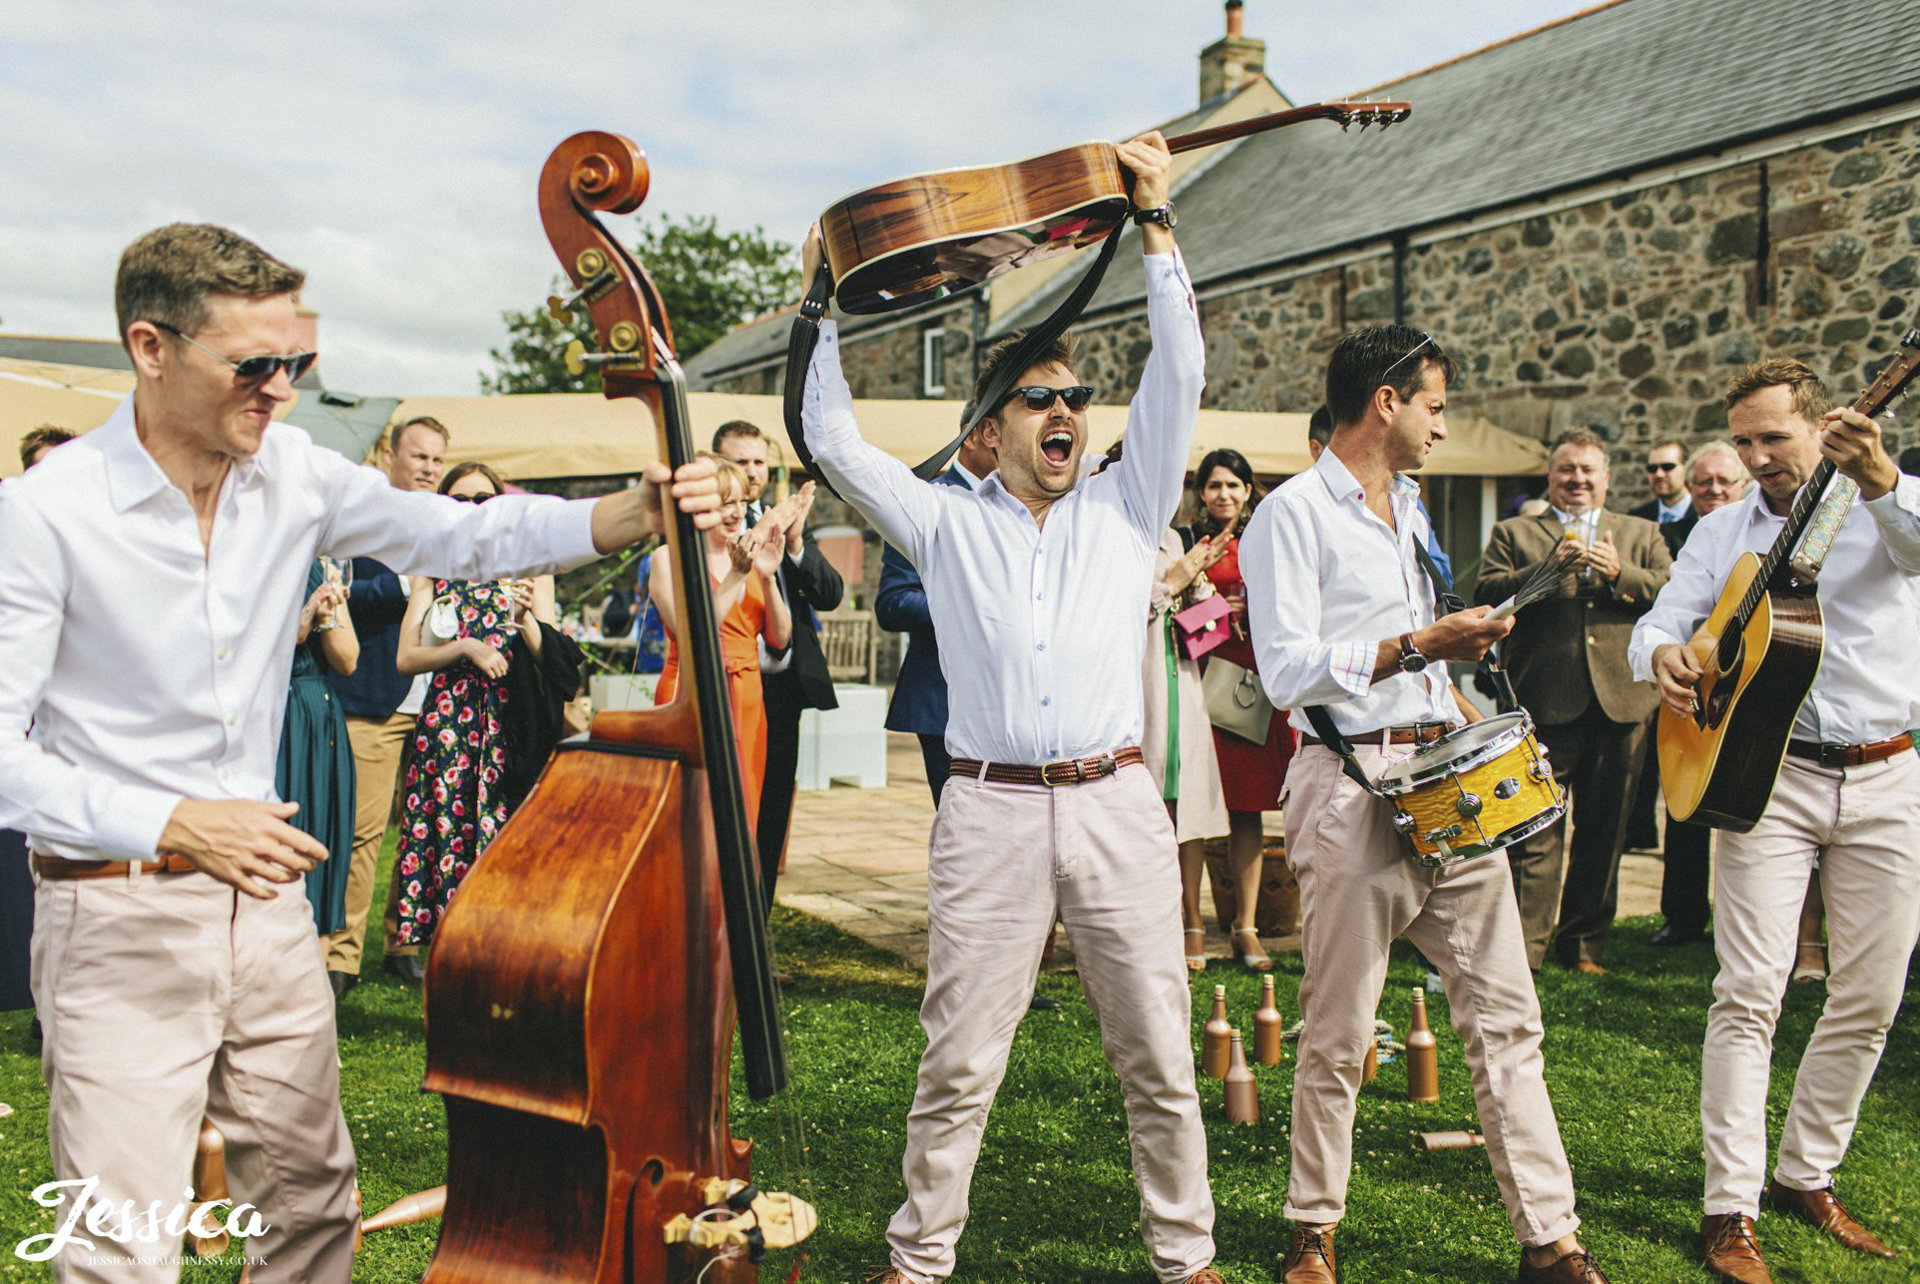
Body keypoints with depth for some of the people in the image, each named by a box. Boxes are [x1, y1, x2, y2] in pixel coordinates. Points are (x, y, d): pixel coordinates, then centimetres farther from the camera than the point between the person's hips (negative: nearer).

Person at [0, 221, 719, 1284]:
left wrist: (635, 512, -14)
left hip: (263, 894, 6)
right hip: (120, 917, -5)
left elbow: (466, 536, 0)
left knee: (313, 1197, 18)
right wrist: (173, 824, -26)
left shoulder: (294, 475, -1)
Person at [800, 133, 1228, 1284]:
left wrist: (1157, 222, 5)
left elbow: (1179, 377, 6)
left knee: (1159, 1058, 8)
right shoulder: (948, 523, 11)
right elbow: (834, 440, 8)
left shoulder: (1127, 509, 13)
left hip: (1117, 803, 1)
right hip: (990, 810, -1)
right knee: (959, 1063, 3)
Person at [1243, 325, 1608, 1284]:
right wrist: (1417, 647, -17)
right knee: (1339, 1033, 2)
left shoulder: (1407, 509, 21)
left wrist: (1462, 707, 16)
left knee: (1505, 1014, 7)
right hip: (1354, 789, -8)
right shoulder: (1293, 514, -7)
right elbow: (1288, 673, -16)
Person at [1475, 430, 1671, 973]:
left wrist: (1619, 574, -11)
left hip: (1620, 700, 3)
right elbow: (1487, 597, -3)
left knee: (1604, 832, 9)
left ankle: (1584, 943, 21)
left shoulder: (1642, 535, 20)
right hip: (1542, 700, -3)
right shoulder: (1513, 533, 12)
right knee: (1535, 832, -6)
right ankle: (1523, 949, -1)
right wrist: (1549, 569, -15)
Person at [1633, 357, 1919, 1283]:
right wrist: (1661, 653, -18)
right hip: (1765, 774, 0)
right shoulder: (1723, 530, 9)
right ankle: (1732, 1208, -1)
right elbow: (1663, 618, 5)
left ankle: (1806, 1175, 25)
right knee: (1749, 992, -7)